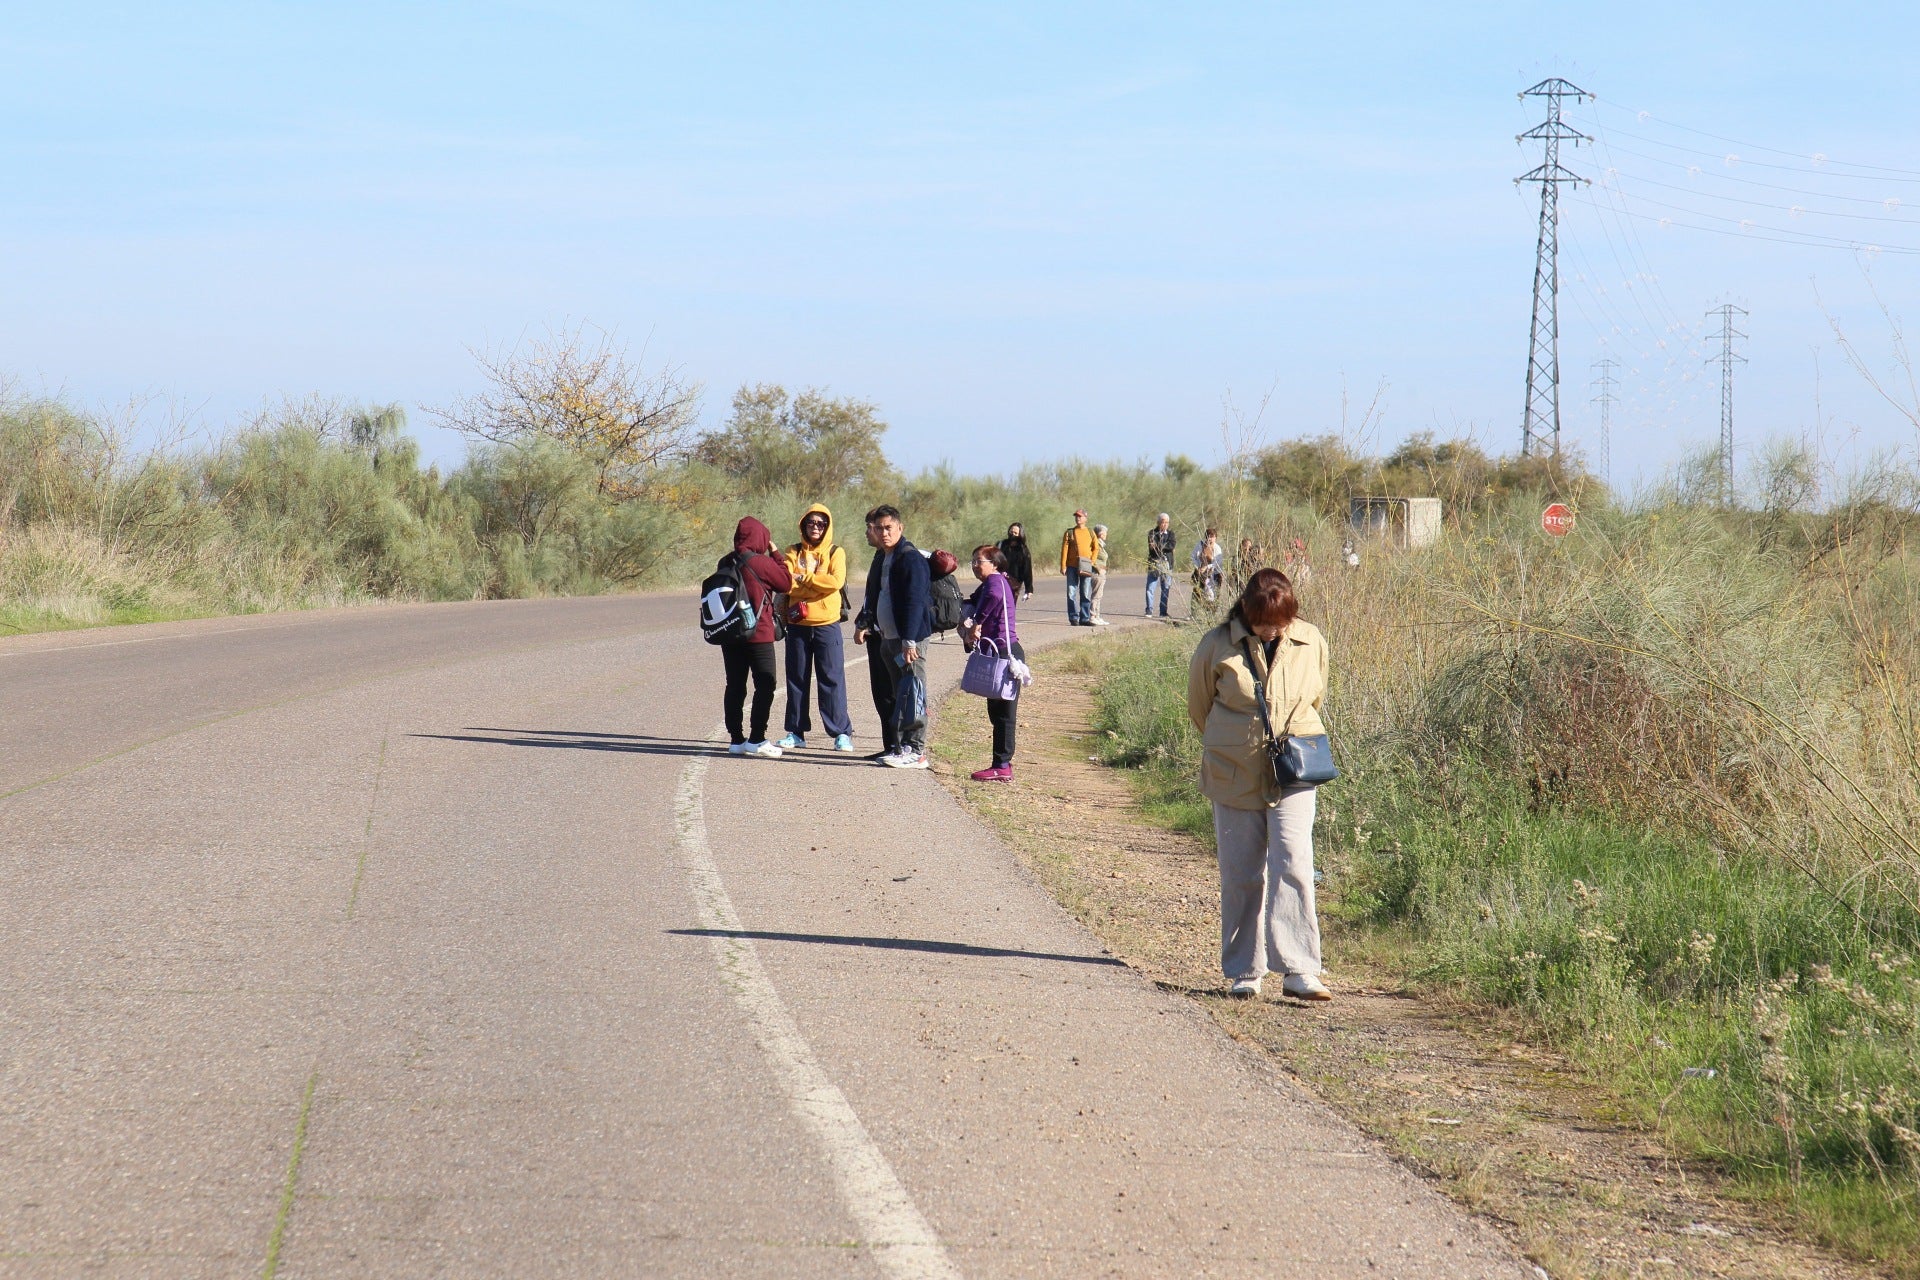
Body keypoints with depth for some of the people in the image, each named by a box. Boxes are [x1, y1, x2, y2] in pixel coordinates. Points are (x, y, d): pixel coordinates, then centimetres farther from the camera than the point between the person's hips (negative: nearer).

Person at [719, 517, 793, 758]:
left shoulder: (726, 563, 5)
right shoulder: (762, 562, -14)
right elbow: (786, 582, -3)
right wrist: (775, 553, 3)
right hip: (758, 634, -6)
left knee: (735, 686, 9)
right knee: (765, 685, -1)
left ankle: (736, 738, 11)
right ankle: (756, 739, -8)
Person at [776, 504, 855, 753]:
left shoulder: (835, 553, 4)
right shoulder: (794, 552, 9)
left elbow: (836, 581, -15)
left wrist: (803, 579, -13)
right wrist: (816, 586, -17)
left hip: (826, 624, -2)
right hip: (797, 625, 2)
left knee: (832, 679, -3)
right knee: (796, 679, 6)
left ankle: (842, 733, -1)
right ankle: (796, 732, 14)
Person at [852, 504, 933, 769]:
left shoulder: (911, 558, -13)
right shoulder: (881, 558, 16)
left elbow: (915, 602, -19)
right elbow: (873, 595, 29)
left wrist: (909, 640, -24)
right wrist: (863, 624, 19)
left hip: (908, 639, -9)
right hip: (886, 637, 9)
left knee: (911, 694, -9)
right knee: (896, 694, 11)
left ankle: (915, 750, -8)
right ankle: (901, 746, 16)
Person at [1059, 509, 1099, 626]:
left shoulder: (1090, 533, 11)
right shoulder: (1069, 533, 6)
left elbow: (1096, 548, 13)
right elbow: (1064, 549, 1)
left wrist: (1091, 561, -1)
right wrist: (1063, 566, -7)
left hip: (1086, 568, 1)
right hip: (1072, 567, -1)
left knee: (1086, 594, 3)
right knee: (1072, 593, -3)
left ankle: (1085, 618, 8)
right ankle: (1074, 618, 1)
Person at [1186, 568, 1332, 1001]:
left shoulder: (1311, 642, -2)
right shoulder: (1217, 646, -8)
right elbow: (1199, 707, 7)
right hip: (1234, 776, 0)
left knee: (1293, 866, -12)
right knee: (1240, 875, 5)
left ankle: (1299, 970, -12)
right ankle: (1243, 972, 17)